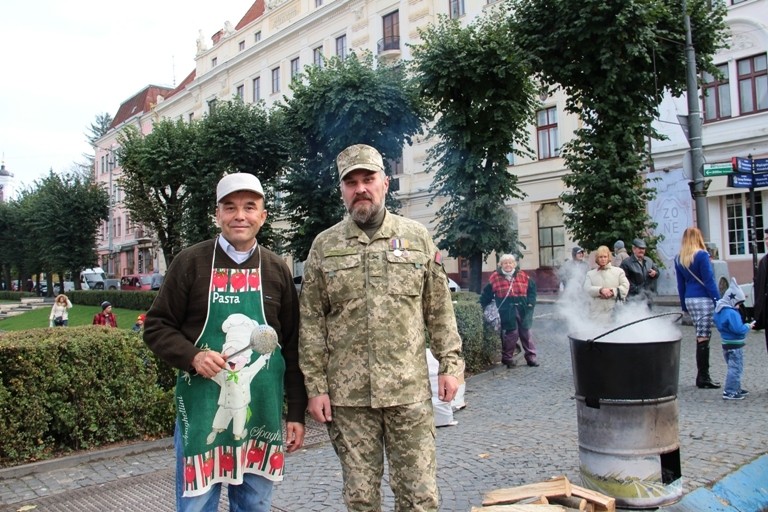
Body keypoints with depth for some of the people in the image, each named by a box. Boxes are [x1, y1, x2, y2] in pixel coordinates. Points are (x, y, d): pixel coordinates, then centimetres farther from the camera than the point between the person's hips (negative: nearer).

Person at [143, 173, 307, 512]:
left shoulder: (277, 270, 5)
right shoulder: (191, 262, -2)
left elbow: (293, 347, 7)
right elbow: (157, 326, 2)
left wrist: (296, 412, 6)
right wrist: (192, 356, -16)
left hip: (261, 414, 2)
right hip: (202, 411, -2)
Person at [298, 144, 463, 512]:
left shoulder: (417, 237, 4)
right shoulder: (324, 246, 3)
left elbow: (440, 310, 6)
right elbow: (311, 322, 2)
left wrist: (450, 364, 0)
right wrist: (315, 386, -2)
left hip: (409, 389, 0)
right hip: (347, 394, 0)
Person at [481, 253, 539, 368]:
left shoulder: (522, 276, 4)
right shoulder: (495, 278, -2)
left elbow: (532, 288, 16)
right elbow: (486, 294, 7)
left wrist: (530, 302, 6)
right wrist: (486, 309, 6)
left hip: (522, 310, 3)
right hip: (507, 312, -3)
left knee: (526, 333, 10)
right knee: (511, 334, -4)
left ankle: (531, 357, 21)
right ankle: (507, 358, 13)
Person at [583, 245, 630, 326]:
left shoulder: (619, 271, 12)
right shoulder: (590, 273, 14)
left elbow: (625, 286, 2)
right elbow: (587, 288, -1)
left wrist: (612, 292, -13)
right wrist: (600, 290, -18)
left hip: (614, 310, -1)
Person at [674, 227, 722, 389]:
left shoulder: (678, 259, 10)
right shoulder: (701, 255, -9)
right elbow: (709, 280, -11)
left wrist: (684, 305, 18)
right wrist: (719, 301, -9)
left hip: (689, 300, 7)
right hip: (704, 299, -6)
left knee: (701, 337, 13)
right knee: (703, 338, -5)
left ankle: (702, 376, 15)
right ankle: (703, 377, -3)